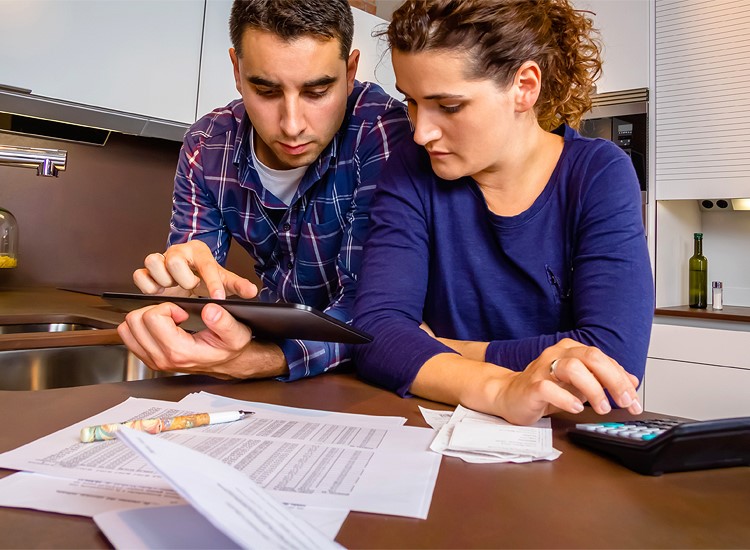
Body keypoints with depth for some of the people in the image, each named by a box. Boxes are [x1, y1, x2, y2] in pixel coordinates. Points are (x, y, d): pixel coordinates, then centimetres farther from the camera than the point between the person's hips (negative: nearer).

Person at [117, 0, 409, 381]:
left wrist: (251, 360, -41)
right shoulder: (206, 146, -9)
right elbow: (190, 289, -4)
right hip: (275, 333, 4)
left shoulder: (384, 132, -21)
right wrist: (193, 291, -28)